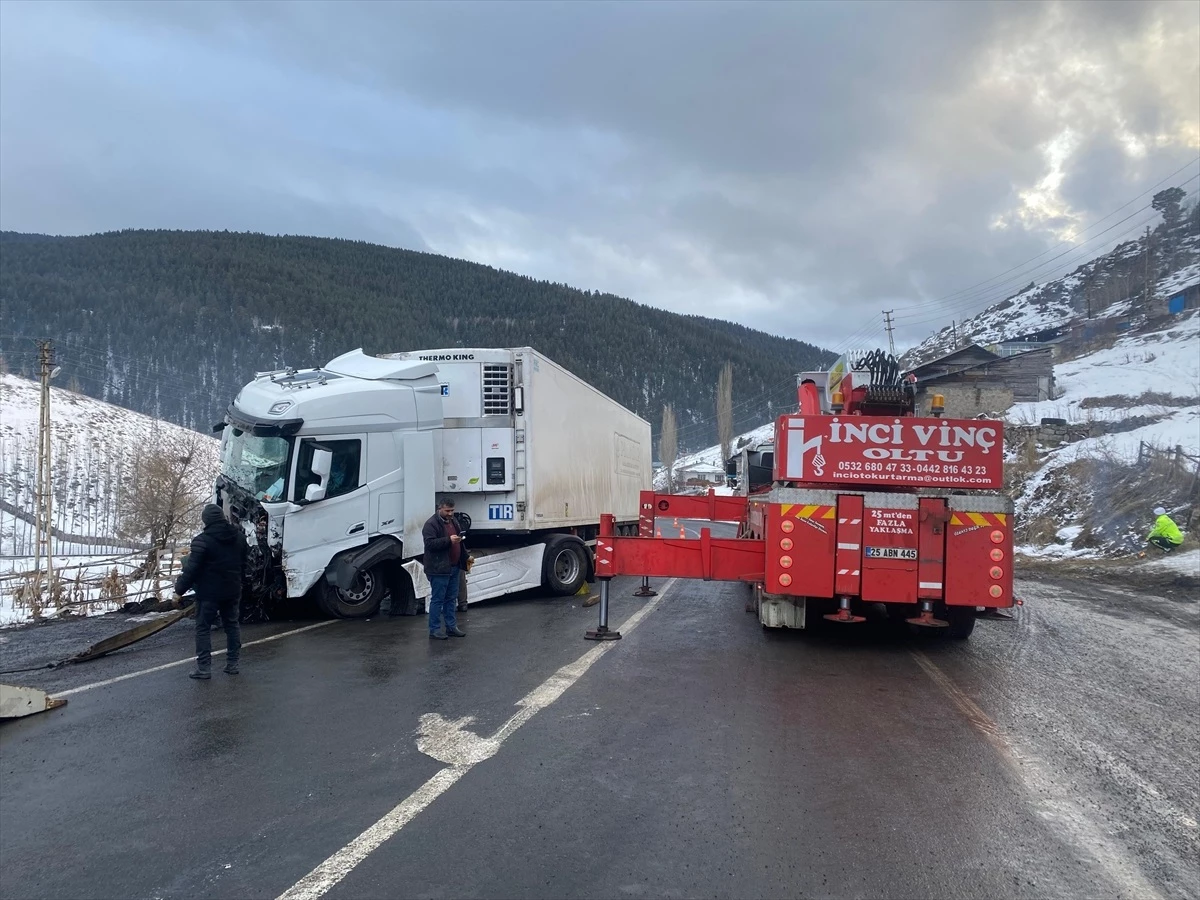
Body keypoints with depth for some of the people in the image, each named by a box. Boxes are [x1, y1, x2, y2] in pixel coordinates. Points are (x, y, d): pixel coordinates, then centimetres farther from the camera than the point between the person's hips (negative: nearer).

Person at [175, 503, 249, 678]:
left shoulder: (202, 540, -16)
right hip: (233, 590, 6)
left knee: (203, 628, 3)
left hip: (209, 592, -6)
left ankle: (204, 668, 1)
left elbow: (191, 569, -16)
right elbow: (245, 563, 15)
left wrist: (180, 589, -6)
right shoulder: (239, 536, 5)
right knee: (232, 625, 14)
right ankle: (232, 664, 17)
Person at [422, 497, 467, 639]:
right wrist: (449, 540, -29)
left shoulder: (453, 522, 16)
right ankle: (434, 630, 5)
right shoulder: (431, 524, -11)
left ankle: (451, 627, 22)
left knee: (451, 599, 13)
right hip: (439, 569, -8)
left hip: (453, 568, 8)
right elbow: (429, 543, -23)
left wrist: (466, 556, 18)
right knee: (437, 600, -2)